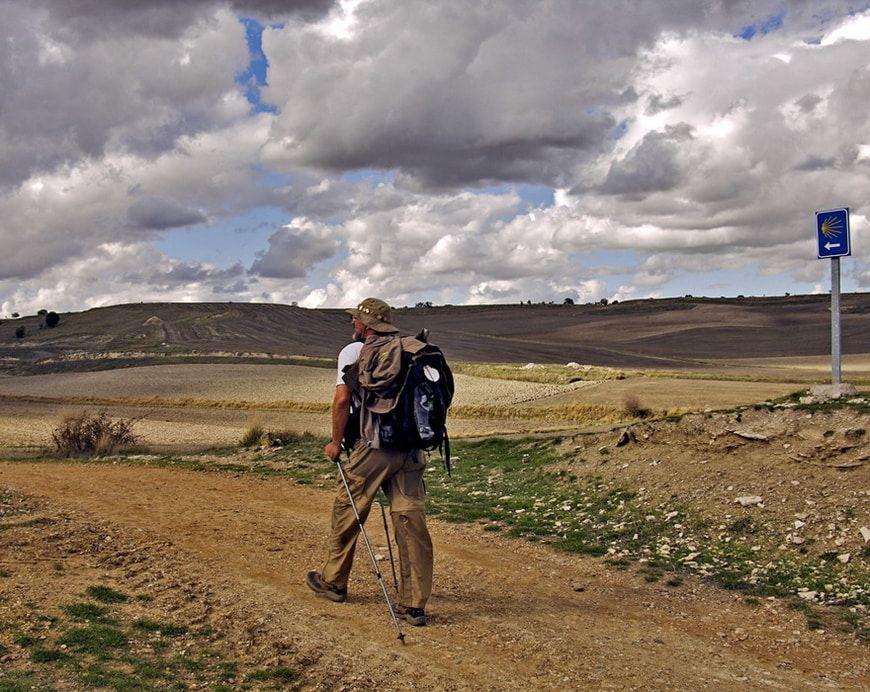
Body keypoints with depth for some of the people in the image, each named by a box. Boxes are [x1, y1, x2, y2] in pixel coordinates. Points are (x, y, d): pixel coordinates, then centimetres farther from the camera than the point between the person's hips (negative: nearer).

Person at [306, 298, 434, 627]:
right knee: (411, 521, 2)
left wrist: (336, 442, 1)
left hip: (372, 448, -4)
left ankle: (334, 582, 31)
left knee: (347, 511, 15)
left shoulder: (353, 352, -1)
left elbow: (342, 399, -9)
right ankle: (414, 605, 3)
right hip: (411, 450, 4)